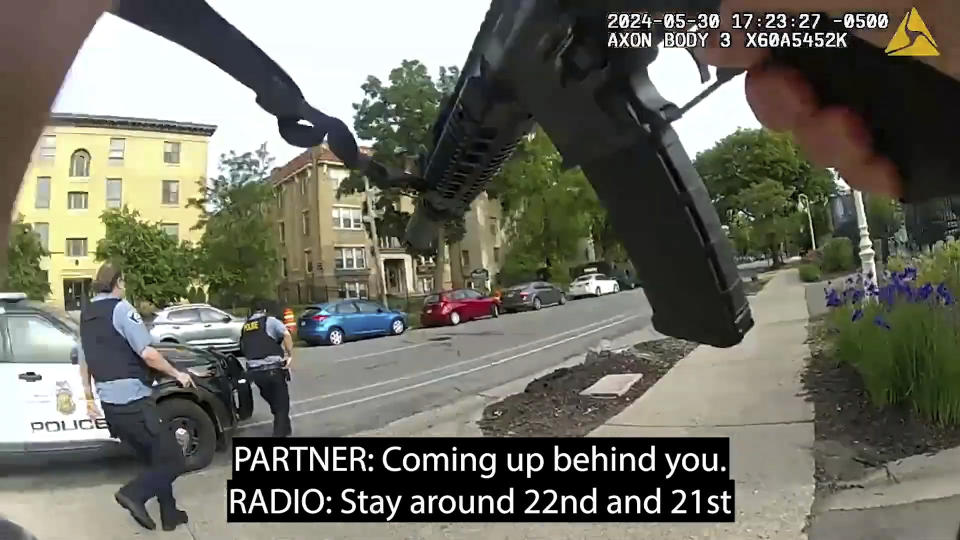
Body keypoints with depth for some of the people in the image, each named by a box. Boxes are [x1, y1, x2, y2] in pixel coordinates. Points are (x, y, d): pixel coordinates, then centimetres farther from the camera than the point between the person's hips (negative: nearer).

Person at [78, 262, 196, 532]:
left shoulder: (86, 314, 14)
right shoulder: (120, 309, -12)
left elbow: (84, 361, 20)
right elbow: (147, 353, -20)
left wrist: (89, 397, 27)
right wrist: (177, 374, -7)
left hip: (109, 403, 9)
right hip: (134, 400, -9)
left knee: (155, 460, 19)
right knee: (173, 461, -1)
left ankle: (169, 515, 22)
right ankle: (133, 493, -17)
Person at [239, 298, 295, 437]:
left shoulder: (245, 326, 19)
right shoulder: (270, 320, 0)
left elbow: (243, 349, 15)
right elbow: (286, 335, -18)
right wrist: (290, 355, -12)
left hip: (254, 371, 6)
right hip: (273, 369, -6)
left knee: (273, 402, 24)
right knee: (281, 403, 9)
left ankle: (284, 428, 36)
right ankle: (280, 433, 8)